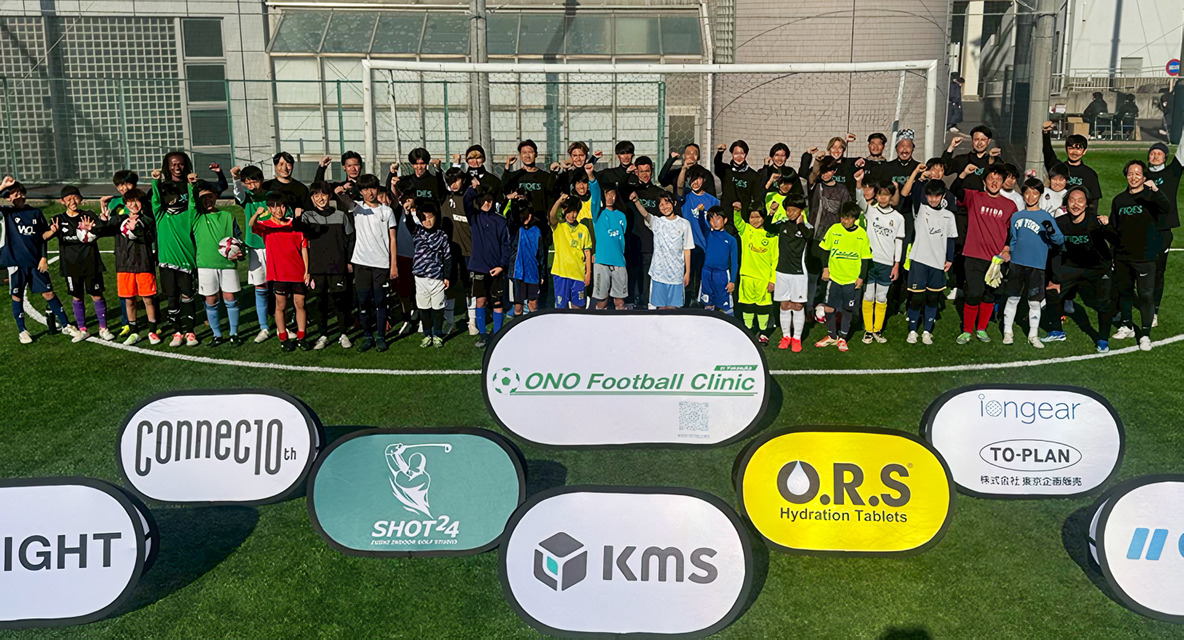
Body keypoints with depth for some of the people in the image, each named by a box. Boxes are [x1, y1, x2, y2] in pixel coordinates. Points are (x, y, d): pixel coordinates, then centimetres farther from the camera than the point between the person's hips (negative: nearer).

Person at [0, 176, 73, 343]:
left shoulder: (36, 212, 4)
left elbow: (44, 236, 8)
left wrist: (44, 258, 2)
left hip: (36, 261, 1)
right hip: (15, 262, -1)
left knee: (48, 293, 2)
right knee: (17, 296, 7)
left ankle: (66, 325, 10)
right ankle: (22, 331, 19)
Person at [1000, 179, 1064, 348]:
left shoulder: (1046, 217, 0)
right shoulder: (1017, 216, 10)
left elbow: (1060, 240, -5)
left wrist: (1052, 231, -24)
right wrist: (1008, 253, 7)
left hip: (1036, 266, -2)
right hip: (1016, 263, 2)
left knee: (1034, 302, 3)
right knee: (1012, 299, 6)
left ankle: (1033, 335, 13)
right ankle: (1007, 332, 16)